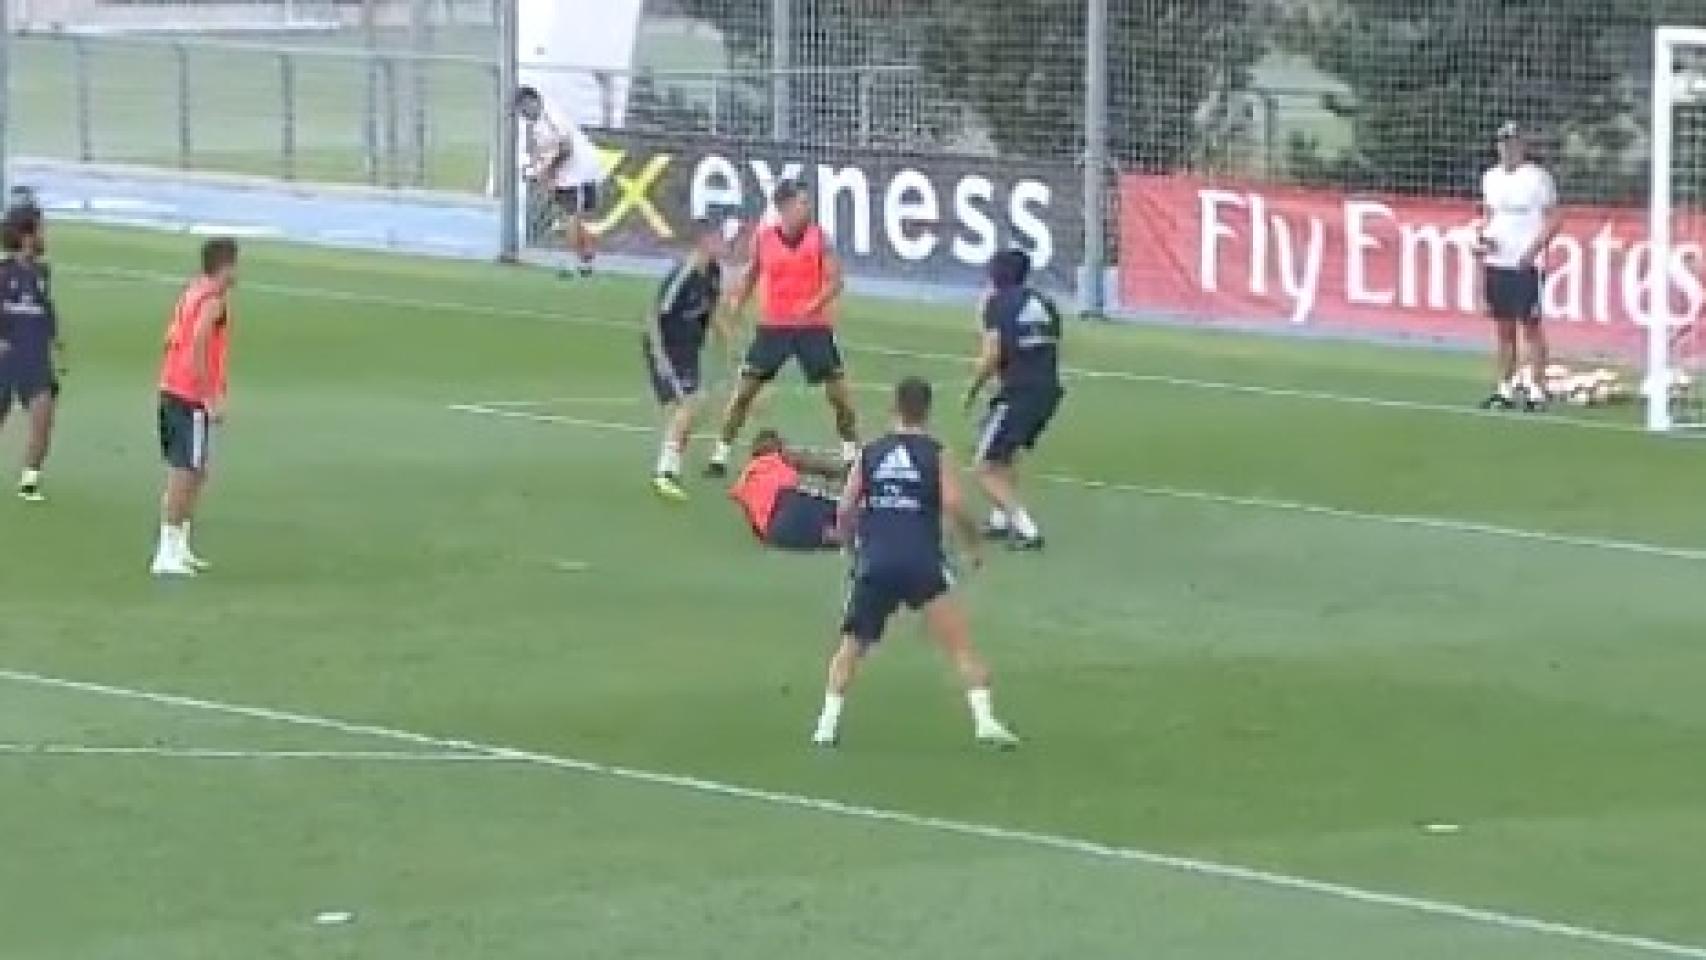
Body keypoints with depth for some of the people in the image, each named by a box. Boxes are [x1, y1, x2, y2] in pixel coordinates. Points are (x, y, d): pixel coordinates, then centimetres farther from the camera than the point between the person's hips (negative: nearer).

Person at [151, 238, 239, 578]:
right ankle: (167, 554, -9)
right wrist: (212, 399, -21)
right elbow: (198, 347, -23)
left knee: (195, 473, 17)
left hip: (172, 392, 9)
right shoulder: (214, 300, -13)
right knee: (183, 475, -8)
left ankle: (179, 548, 21)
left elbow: (172, 339, 16)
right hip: (192, 398, -9)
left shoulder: (193, 292, 14)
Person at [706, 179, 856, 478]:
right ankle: (720, 455, 9)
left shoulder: (818, 237, -6)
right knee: (744, 390, -1)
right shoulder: (763, 238, -2)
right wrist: (737, 302, -3)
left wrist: (814, 305, -25)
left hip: (814, 326, -1)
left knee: (839, 392, 0)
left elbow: (834, 280, -9)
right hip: (773, 326, 1)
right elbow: (751, 275, 13)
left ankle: (853, 454, 18)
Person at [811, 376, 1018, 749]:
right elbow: (952, 507, -8)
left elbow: (845, 511, 8)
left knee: (852, 645, 18)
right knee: (961, 645, 0)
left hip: (874, 564, 3)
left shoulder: (868, 454, 11)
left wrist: (851, 543, 27)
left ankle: (828, 725, 10)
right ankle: (984, 719, -13)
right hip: (923, 563, -3)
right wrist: (973, 543, 8)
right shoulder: (935, 454, 4)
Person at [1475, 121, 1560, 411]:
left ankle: (1536, 389, -3)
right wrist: (1483, 235, 2)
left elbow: (1554, 220, -6)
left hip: (1525, 265, -6)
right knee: (1504, 328, 9)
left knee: (1530, 326, -5)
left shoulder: (1537, 178, -6)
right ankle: (1506, 387, 14)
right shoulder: (1491, 178, 12)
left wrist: (1534, 249, -16)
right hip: (1496, 263, 6)